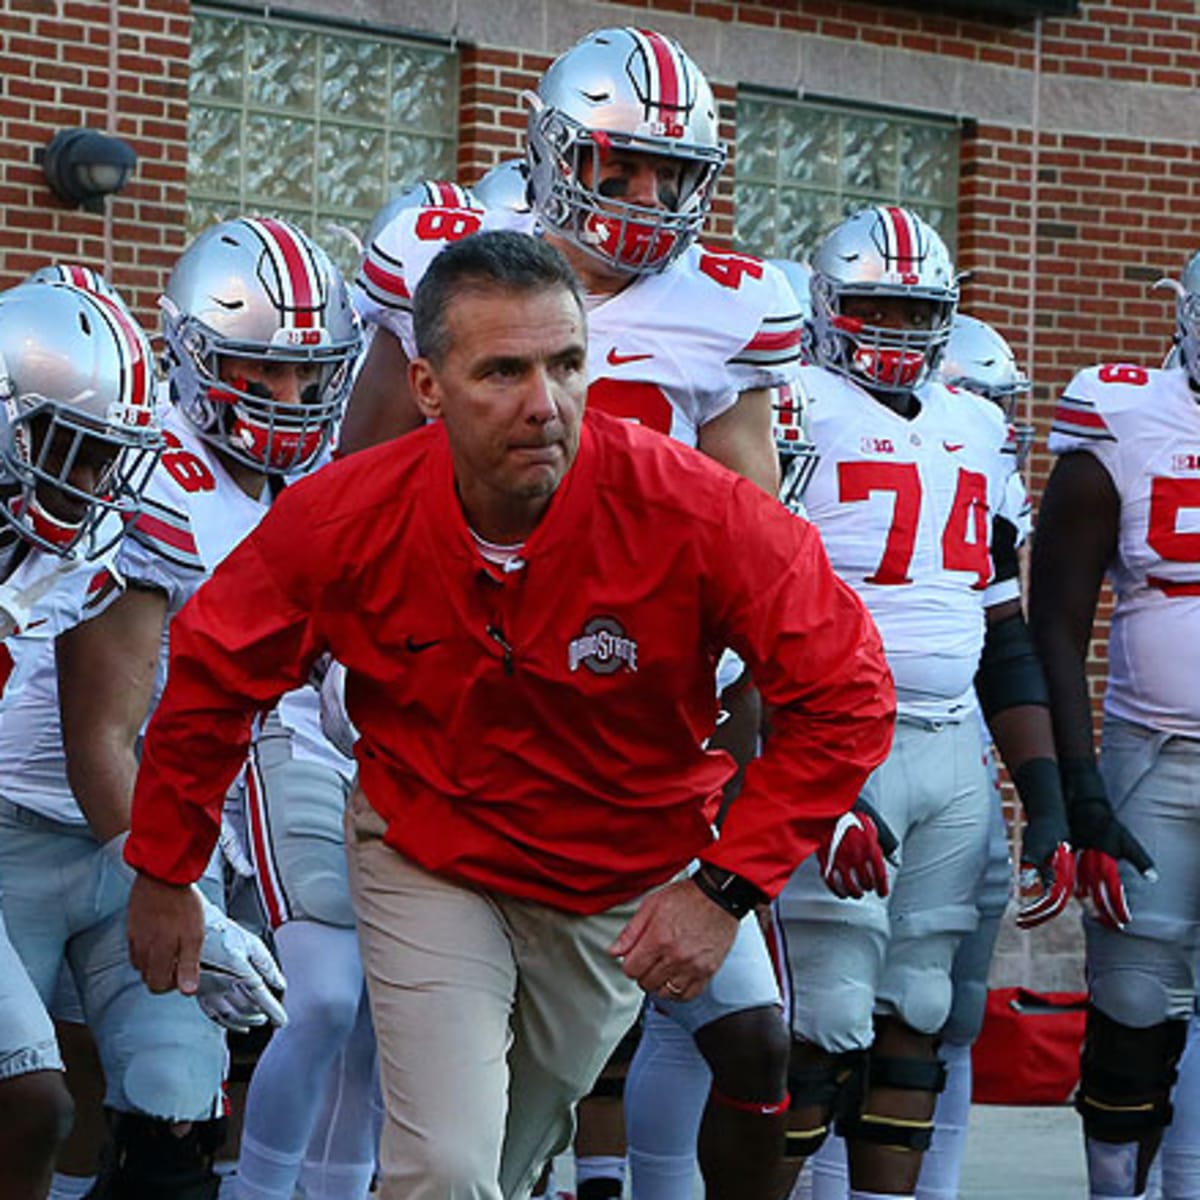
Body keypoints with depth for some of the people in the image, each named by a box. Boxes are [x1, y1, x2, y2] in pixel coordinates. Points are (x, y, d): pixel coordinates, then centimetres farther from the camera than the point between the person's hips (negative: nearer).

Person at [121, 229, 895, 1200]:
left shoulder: (694, 515, -28)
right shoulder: (344, 522, -22)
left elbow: (844, 697, -19)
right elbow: (211, 680, -4)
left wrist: (725, 887, -22)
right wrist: (165, 875, 5)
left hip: (624, 886, 1)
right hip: (427, 858, -1)